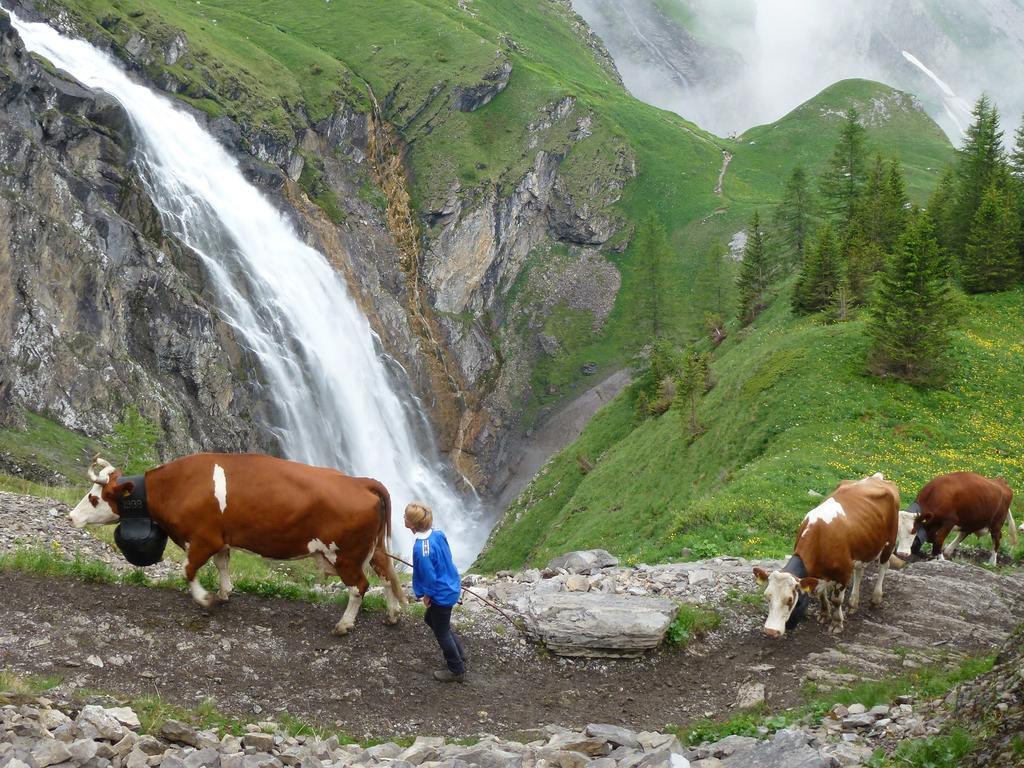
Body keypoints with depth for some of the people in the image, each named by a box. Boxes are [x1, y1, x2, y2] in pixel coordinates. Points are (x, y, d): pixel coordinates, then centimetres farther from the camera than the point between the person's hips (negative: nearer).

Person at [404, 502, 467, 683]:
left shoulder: (421, 548, -32)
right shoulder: (437, 534, -7)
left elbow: (429, 575, -25)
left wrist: (427, 595, -6)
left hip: (442, 594, -9)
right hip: (450, 586, 9)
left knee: (441, 632, 12)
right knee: (430, 619, 29)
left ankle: (457, 671, 28)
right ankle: (459, 654, 40)